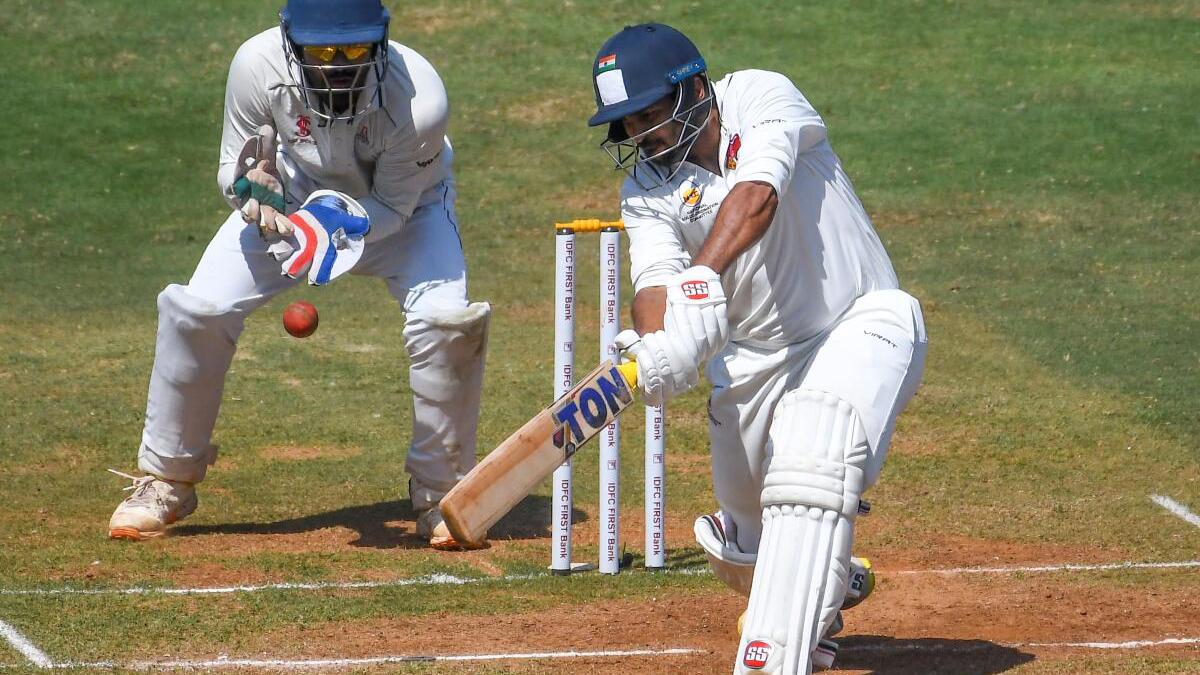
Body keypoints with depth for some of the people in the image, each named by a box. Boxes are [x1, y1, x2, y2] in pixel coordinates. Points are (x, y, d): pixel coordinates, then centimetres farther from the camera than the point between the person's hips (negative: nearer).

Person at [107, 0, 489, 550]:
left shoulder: (419, 102, -38)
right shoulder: (258, 66, -34)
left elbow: (393, 206, -23)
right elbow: (235, 172, -17)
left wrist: (342, 218, -43)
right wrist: (251, 188, -41)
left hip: (398, 208, -2)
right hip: (291, 193, 2)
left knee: (446, 318, -26)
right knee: (199, 309, -13)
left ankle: (442, 493, -4)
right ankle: (166, 480, 9)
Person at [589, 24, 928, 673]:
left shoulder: (761, 97, -16)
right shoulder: (646, 187, -5)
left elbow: (756, 198, -34)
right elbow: (655, 278, -22)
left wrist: (704, 279, -50)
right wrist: (654, 348, -45)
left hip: (860, 323, -5)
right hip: (754, 353, 6)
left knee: (811, 455, -33)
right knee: (750, 554, 12)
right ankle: (831, 584, 48)